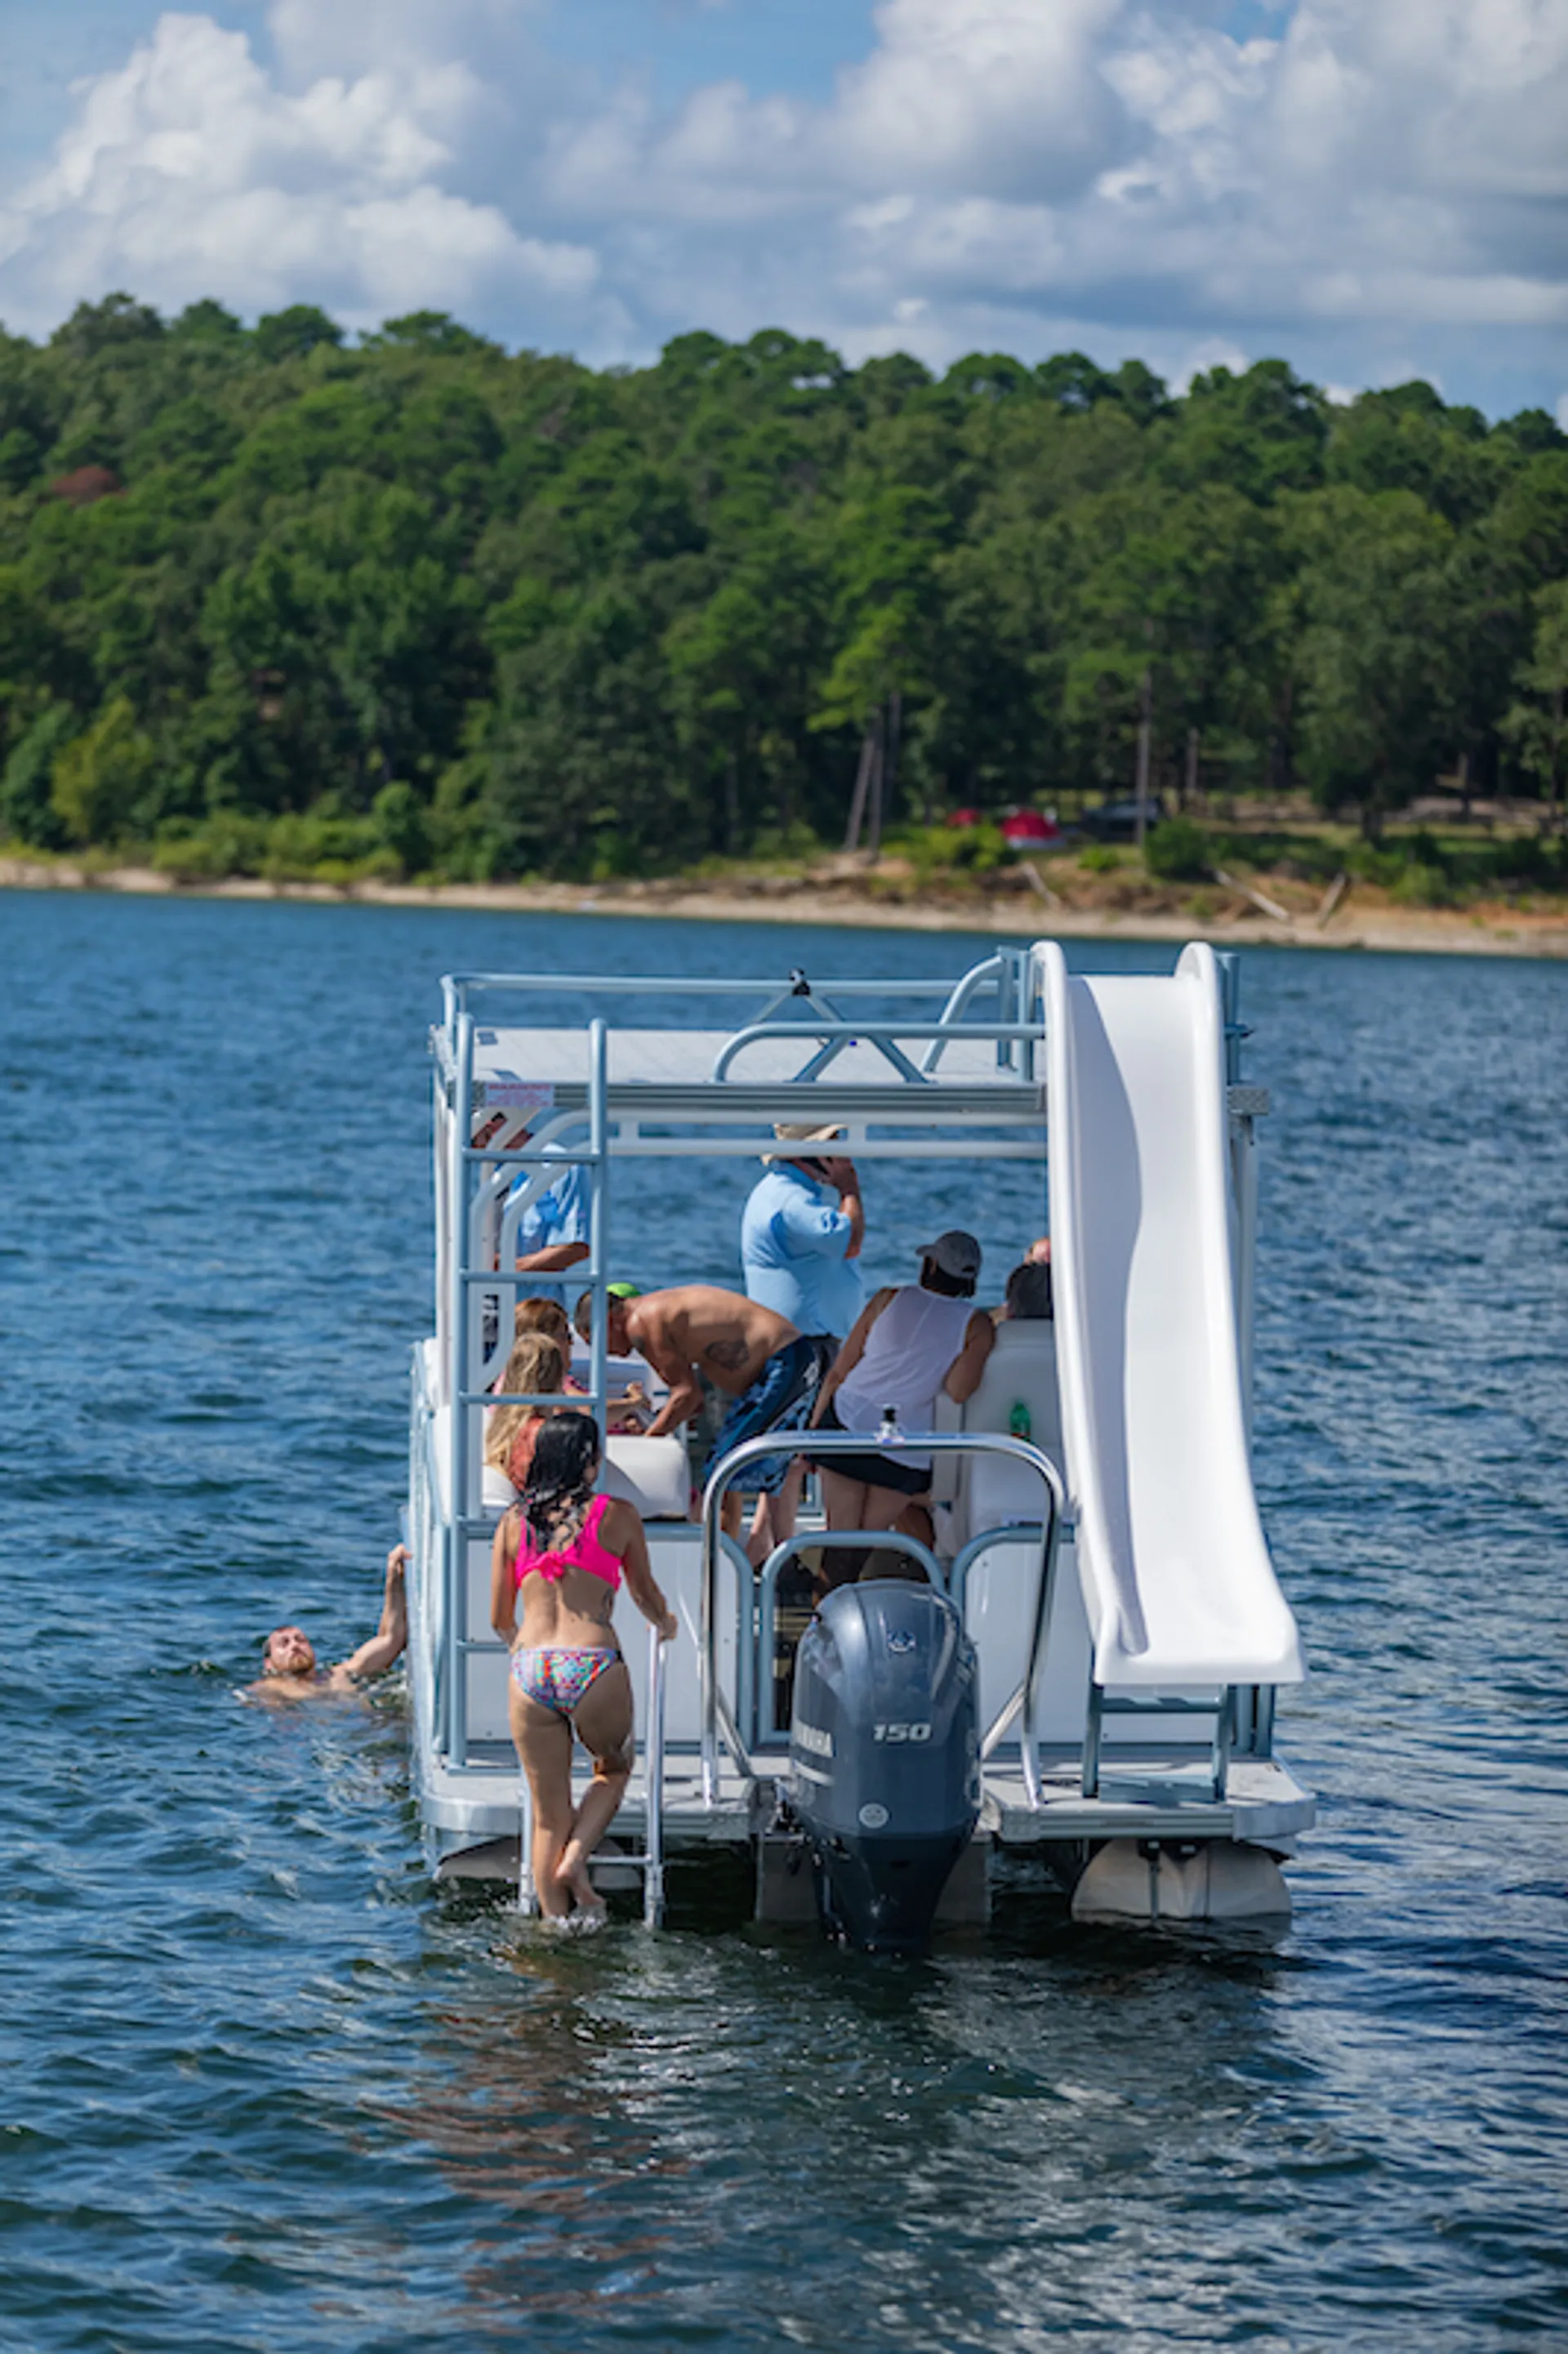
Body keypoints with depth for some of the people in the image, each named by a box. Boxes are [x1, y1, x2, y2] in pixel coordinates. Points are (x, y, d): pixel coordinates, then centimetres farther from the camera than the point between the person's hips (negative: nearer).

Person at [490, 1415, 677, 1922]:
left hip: (530, 1671, 2)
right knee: (614, 1770, 26)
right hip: (593, 1666, -2)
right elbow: (645, 1595, 21)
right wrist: (664, 1623, 45)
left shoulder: (514, 1521, 12)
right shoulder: (617, 1515, 6)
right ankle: (575, 1860, 4)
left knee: (548, 1816, 12)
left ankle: (554, 1922, 8)